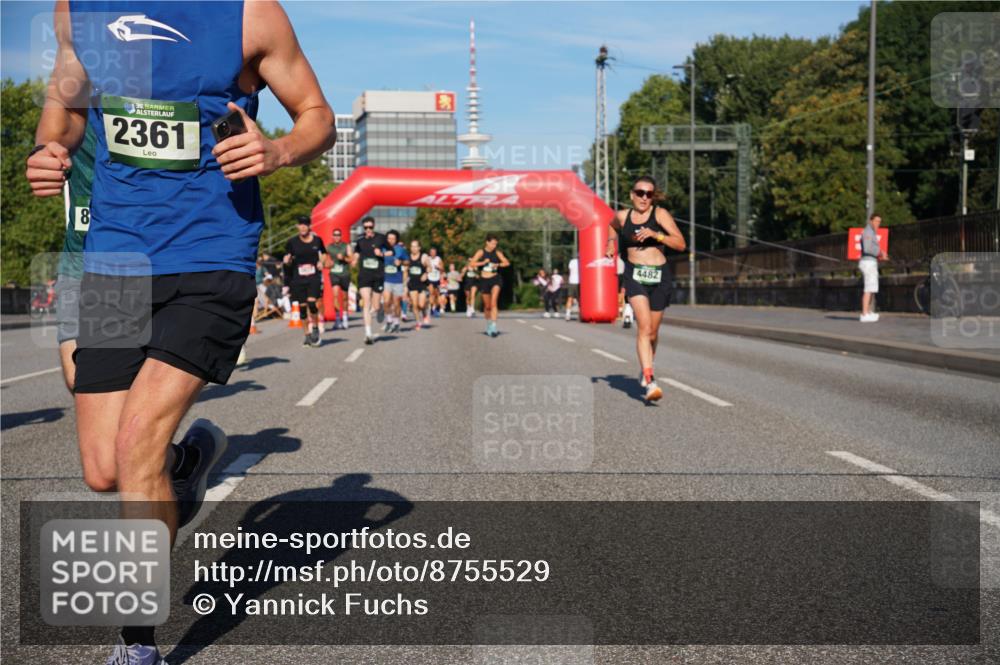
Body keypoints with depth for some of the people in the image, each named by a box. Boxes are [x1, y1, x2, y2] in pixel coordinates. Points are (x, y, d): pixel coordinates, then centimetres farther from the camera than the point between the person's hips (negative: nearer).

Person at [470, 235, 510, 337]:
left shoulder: (497, 253, 4)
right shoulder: (481, 252, 0)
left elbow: (507, 262, 1)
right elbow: (471, 264, -8)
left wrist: (498, 264, -17)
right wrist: (483, 262, -19)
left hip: (495, 279, -1)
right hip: (484, 280, 1)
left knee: (494, 301, -20)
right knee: (487, 305, 10)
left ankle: (493, 327, -24)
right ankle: (488, 326, 32)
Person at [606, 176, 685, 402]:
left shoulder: (660, 214, -2)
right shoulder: (621, 216, 5)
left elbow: (681, 244, -9)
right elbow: (613, 226, 31)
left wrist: (655, 234, -20)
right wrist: (611, 242, 14)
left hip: (659, 276, 0)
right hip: (635, 275, 0)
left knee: (652, 332, 12)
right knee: (644, 327, -20)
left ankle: (646, 370, 40)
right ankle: (649, 381, -27)